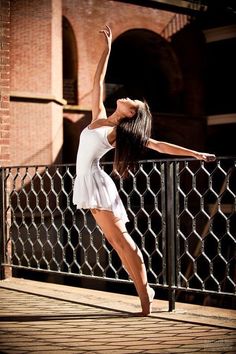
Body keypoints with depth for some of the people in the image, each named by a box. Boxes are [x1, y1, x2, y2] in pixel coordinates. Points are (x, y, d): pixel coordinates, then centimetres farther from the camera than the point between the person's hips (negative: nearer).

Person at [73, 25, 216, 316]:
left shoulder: (121, 134, -2)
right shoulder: (99, 117, 13)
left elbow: (159, 146, 0)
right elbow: (98, 81, 18)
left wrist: (195, 154, -2)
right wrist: (107, 49, 22)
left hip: (97, 183, -6)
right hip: (86, 183, 6)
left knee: (121, 239, -7)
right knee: (116, 241, 4)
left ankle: (145, 294, -4)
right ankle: (145, 290, 6)